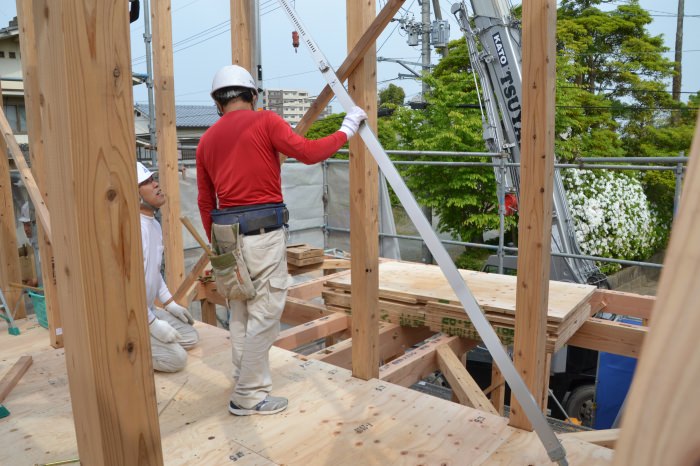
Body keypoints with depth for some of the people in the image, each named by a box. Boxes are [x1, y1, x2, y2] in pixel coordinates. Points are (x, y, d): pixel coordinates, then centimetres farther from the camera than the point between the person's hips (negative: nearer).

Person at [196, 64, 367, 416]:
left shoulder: (207, 139, 14)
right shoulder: (265, 121, -3)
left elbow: (205, 201, 15)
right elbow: (308, 152, -13)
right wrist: (346, 130, 0)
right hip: (263, 232, -7)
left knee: (239, 313, 18)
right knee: (264, 314, 2)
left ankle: (244, 383, 31)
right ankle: (250, 396, 10)